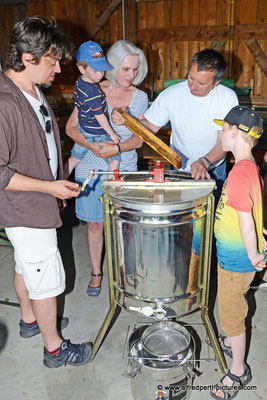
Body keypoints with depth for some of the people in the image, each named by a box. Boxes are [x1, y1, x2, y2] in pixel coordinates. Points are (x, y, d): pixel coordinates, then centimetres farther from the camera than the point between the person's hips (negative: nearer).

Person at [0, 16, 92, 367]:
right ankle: (54, 349, 26)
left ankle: (30, 320, 48)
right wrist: (48, 187, -22)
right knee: (47, 280, 5)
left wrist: (57, 186, 15)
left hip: (34, 204, 10)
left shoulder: (33, 91, 4)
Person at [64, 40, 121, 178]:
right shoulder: (93, 92, -30)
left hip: (82, 129, 9)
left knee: (74, 159, 21)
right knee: (115, 159, 8)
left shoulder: (80, 82, -2)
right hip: (97, 134, -9)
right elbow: (100, 116, -23)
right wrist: (112, 134, -12)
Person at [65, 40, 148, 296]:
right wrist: (93, 146, -21)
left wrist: (117, 148, -20)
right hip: (91, 169, -1)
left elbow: (138, 139, 0)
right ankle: (96, 272, 30)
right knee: (95, 224, 9)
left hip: (125, 169, 1)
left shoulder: (140, 97, 1)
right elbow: (71, 127, -3)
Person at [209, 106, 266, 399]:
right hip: (235, 256, 9)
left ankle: (239, 371, 31)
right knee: (233, 307, 29)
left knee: (230, 314, 10)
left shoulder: (239, 173, -29)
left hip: (236, 260, -9)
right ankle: (233, 342, 53)